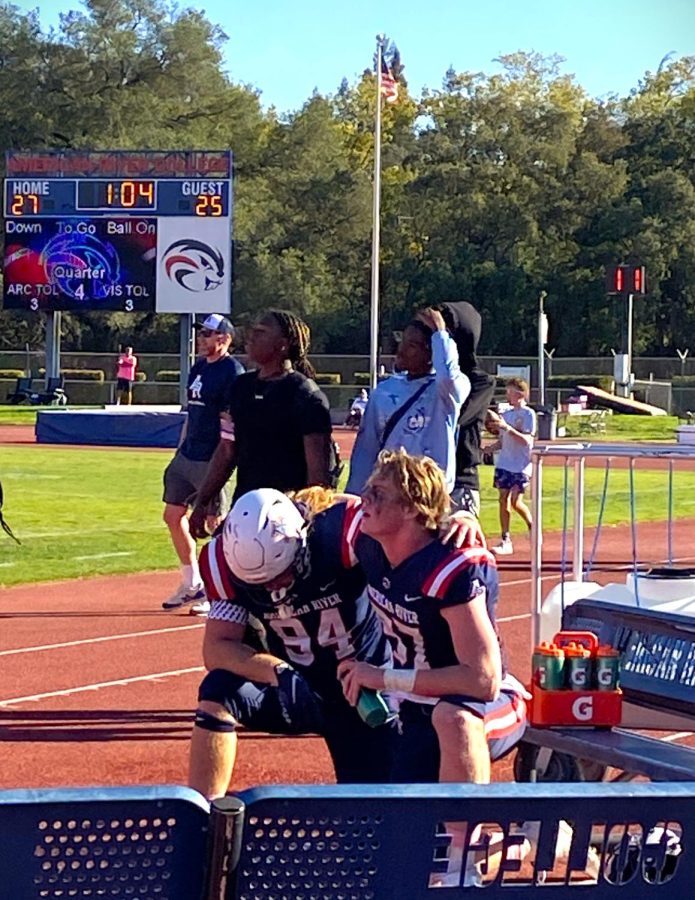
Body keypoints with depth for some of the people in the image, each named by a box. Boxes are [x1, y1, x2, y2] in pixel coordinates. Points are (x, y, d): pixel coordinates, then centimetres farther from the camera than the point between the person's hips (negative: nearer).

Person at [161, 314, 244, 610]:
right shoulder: (199, 368, 14)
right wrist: (179, 452, 19)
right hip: (187, 456, 10)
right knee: (173, 516, 12)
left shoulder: (232, 371, -13)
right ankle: (192, 584, 22)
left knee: (215, 524, -3)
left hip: (210, 460, -10)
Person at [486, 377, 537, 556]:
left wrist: (507, 428, -27)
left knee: (516, 502, -12)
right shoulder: (506, 414, 12)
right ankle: (505, 541, 5)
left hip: (521, 465, -6)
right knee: (503, 500, 2)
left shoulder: (528, 414, -7)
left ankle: (533, 529, 13)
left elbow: (526, 440, -18)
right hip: (504, 464, 6)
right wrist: (486, 450, 3)